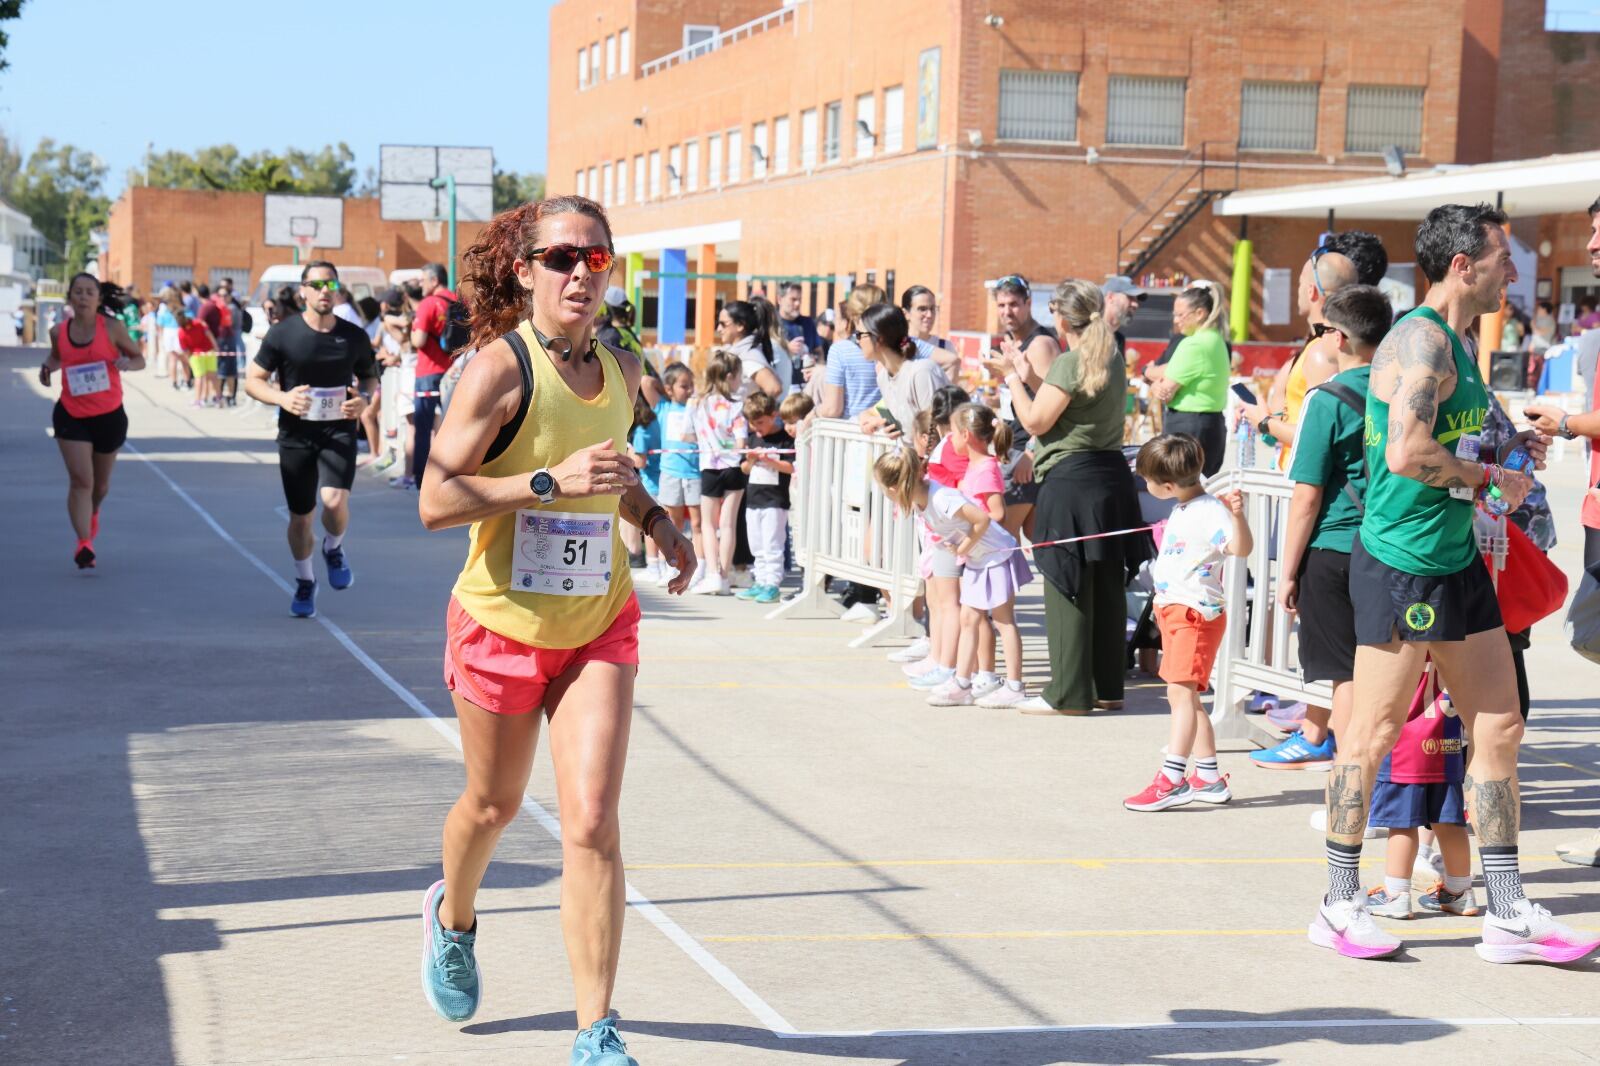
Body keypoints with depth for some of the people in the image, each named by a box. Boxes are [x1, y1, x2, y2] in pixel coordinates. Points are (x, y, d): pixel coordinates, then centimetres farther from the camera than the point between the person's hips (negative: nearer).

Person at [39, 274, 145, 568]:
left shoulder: (112, 328, -7)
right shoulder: (59, 332, -1)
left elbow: (140, 359, 1)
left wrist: (127, 364, -21)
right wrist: (48, 367, -1)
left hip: (109, 415, 0)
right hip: (71, 415, 0)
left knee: (100, 483, 17)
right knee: (80, 480, -14)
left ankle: (92, 514, 50)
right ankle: (84, 543, -12)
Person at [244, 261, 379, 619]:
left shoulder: (354, 336, 1)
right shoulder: (282, 334, -5)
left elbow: (370, 376, 16)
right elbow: (252, 381, -1)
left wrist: (364, 398, -8)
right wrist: (282, 398, -20)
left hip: (339, 432, 0)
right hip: (296, 435, 0)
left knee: (335, 500, -23)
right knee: (300, 517, 8)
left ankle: (334, 549, 12)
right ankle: (304, 583, 33)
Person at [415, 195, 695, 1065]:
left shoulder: (622, 372, 3)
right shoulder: (499, 367, -15)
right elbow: (436, 500, -20)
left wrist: (656, 520, 5)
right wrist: (553, 482, -28)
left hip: (599, 624, 3)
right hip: (502, 623, -3)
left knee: (592, 822, -9)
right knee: (494, 803, 17)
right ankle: (453, 916, 52)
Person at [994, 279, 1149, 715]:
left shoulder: (1069, 363, -14)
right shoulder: (1113, 358, 12)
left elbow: (1035, 421, -13)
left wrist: (1014, 378, 1)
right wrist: (1027, 375, 19)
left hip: (1070, 479, -8)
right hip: (1111, 475, 8)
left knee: (1067, 587, -4)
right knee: (1107, 587, 12)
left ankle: (1067, 693, -2)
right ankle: (1107, 687, 19)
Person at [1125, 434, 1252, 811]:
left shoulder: (1211, 510, -16)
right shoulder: (1181, 511, 14)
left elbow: (1241, 549, -29)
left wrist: (1238, 516, -43)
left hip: (1197, 612, -11)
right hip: (1173, 610, 11)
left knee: (1182, 692, -17)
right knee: (1184, 696, 14)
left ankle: (1172, 780, -22)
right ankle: (1209, 778, 22)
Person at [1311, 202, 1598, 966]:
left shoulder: (1454, 342, 16)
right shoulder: (1421, 339, -15)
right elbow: (1408, 453, -26)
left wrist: (1509, 448, 13)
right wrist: (1494, 478, -13)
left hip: (1457, 559, 10)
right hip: (1401, 559, -10)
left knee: (1499, 727, 9)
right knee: (1376, 732, -1)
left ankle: (1508, 917, 14)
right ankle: (1340, 908, 11)